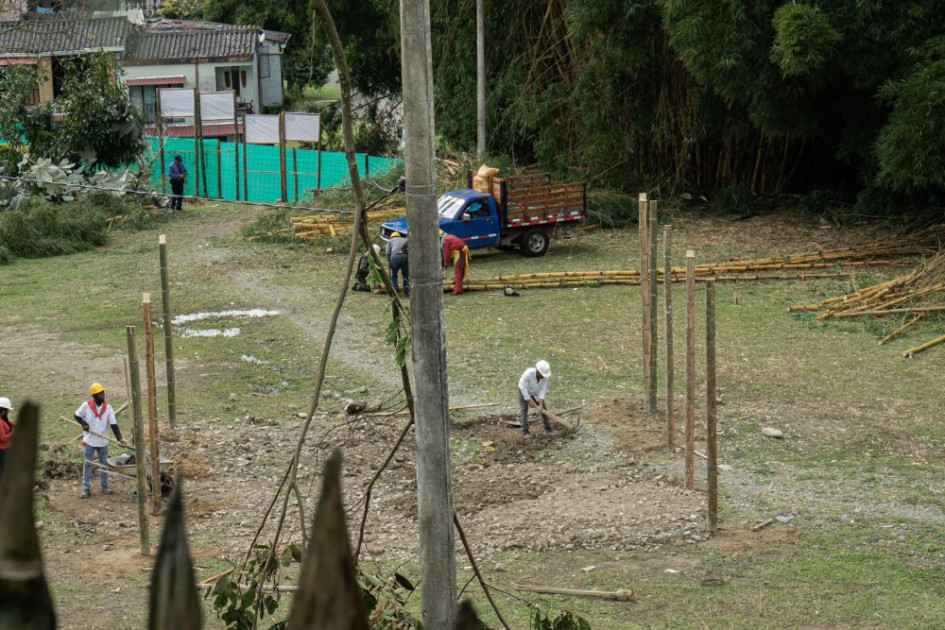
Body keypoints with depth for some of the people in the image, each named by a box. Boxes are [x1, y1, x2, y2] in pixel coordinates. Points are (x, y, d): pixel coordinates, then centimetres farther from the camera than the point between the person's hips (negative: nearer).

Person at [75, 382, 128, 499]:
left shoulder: (108, 407, -5)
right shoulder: (86, 405, -10)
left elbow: (113, 424, -8)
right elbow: (77, 415, 5)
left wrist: (119, 438, -18)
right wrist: (83, 423, -14)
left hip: (103, 441, 2)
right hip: (89, 441, -2)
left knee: (104, 464, 12)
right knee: (87, 464, 1)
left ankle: (104, 487, 24)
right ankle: (86, 489, 7)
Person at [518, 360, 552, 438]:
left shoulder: (545, 376, -29)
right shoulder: (528, 374, -41)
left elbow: (542, 390, -22)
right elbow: (523, 388, -29)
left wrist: (540, 404, -27)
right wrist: (529, 401, -26)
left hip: (536, 392, 4)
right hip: (524, 391, -3)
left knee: (543, 409, -3)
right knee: (524, 410, -13)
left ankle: (547, 429, 6)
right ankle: (525, 432, -11)